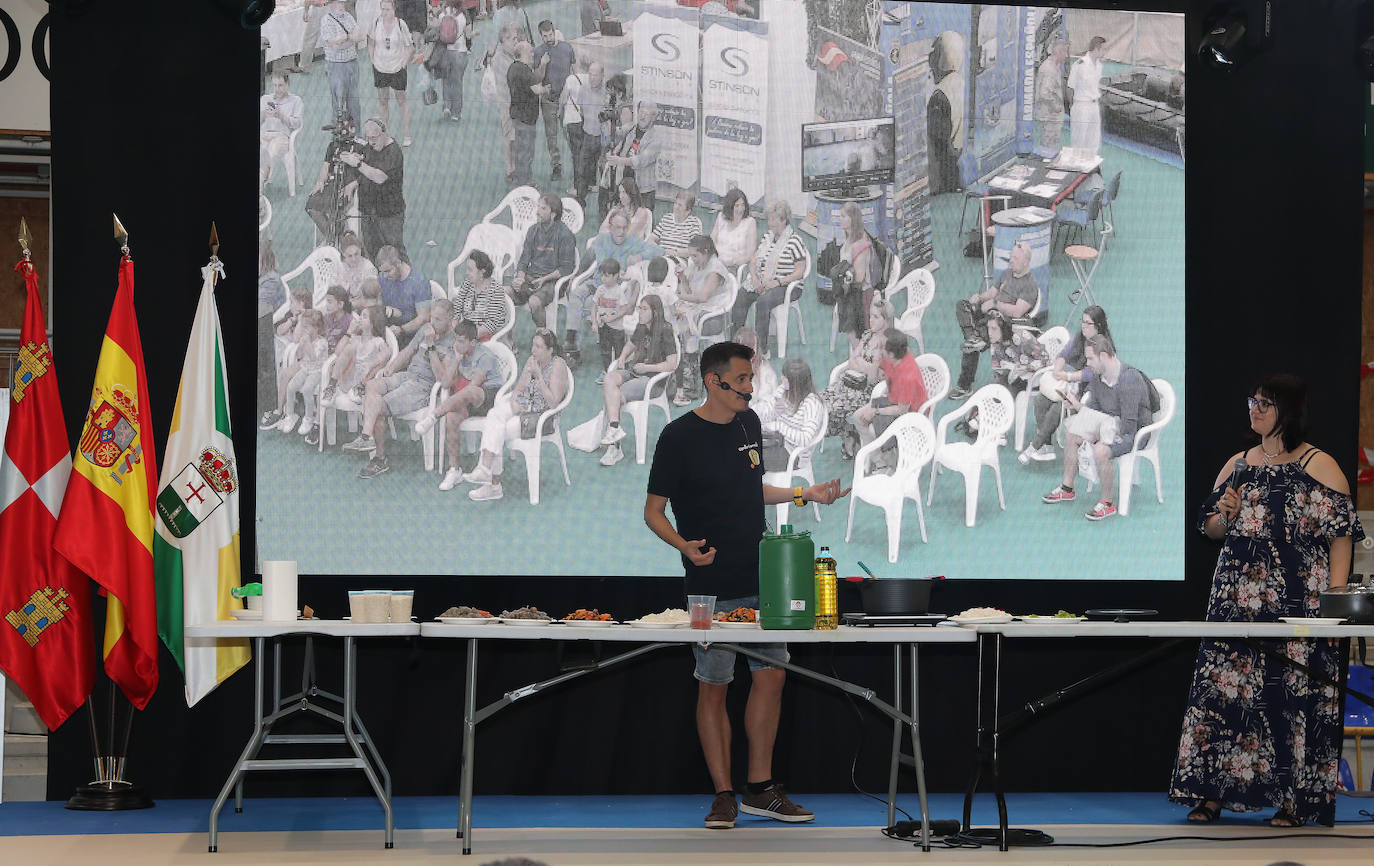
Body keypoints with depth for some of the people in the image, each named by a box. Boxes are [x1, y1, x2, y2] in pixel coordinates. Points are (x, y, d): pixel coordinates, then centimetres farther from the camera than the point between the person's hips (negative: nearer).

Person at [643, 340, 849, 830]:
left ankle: (760, 788, 17)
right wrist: (684, 544, -24)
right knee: (713, 688, -1)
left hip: (761, 580, 6)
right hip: (712, 587, -6)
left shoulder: (749, 423, 10)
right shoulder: (680, 436, -9)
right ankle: (724, 795, 7)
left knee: (771, 675, 6)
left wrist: (804, 494, 13)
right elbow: (654, 510, -7)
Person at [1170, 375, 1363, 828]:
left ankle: (1294, 802, 1)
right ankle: (1212, 794, 7)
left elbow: (1342, 536, -7)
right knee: (1223, 689, 2)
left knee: (1295, 694, -5)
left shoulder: (1318, 467, -3)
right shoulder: (1237, 465, 15)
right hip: (1236, 600, 5)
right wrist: (1225, 515, -1)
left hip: (1298, 603, -5)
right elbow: (1210, 529, 22)